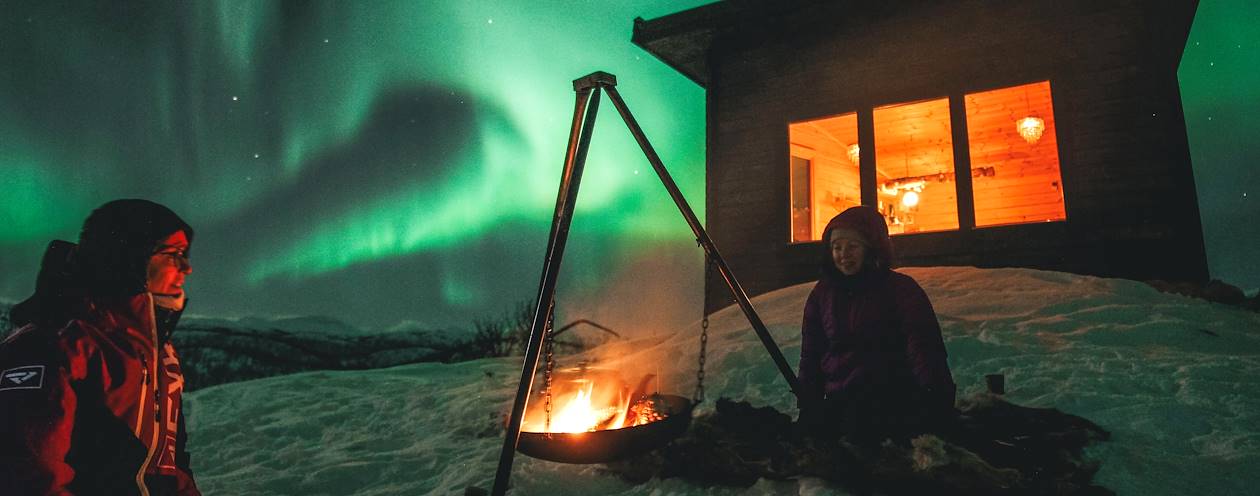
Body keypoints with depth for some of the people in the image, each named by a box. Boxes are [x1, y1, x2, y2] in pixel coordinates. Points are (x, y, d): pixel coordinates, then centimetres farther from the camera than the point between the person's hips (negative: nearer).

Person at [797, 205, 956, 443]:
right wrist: (808, 407, 7)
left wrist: (937, 402, -26)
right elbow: (811, 356, 15)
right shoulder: (822, 294, 10)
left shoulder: (901, 288, -2)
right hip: (838, 404, 4)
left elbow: (924, 349, -12)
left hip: (895, 405, -3)